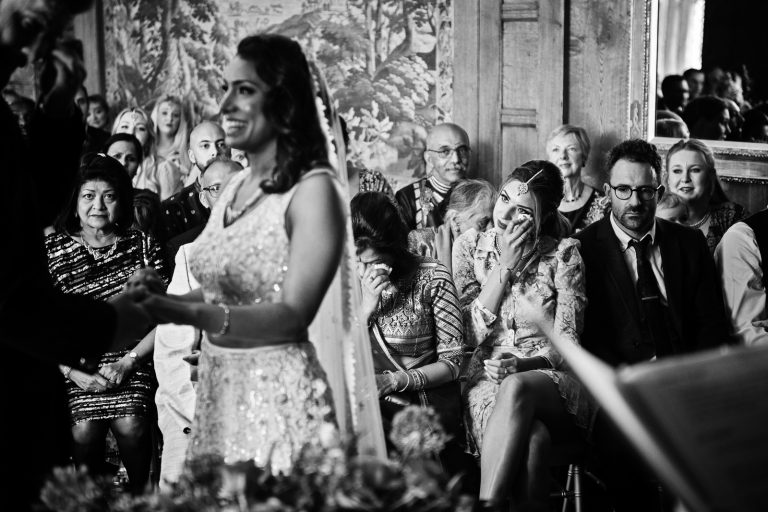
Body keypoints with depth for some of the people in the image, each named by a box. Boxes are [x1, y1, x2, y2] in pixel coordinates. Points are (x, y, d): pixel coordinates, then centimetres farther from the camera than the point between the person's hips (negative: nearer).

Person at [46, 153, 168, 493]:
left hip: (132, 360, 0)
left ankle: (140, 497, 3)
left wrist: (127, 362, -9)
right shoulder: (52, 249, 4)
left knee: (130, 426, -24)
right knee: (85, 429, -24)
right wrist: (72, 372, -12)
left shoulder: (142, 245, 5)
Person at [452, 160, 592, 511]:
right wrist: (505, 266, -5)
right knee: (531, 438, -36)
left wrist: (523, 365, -19)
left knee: (515, 389, -38)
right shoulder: (469, 246, 7)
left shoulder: (563, 253, 2)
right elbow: (469, 334, 0)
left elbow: (567, 340, 0)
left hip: (549, 377, 0)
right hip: (487, 379, 0)